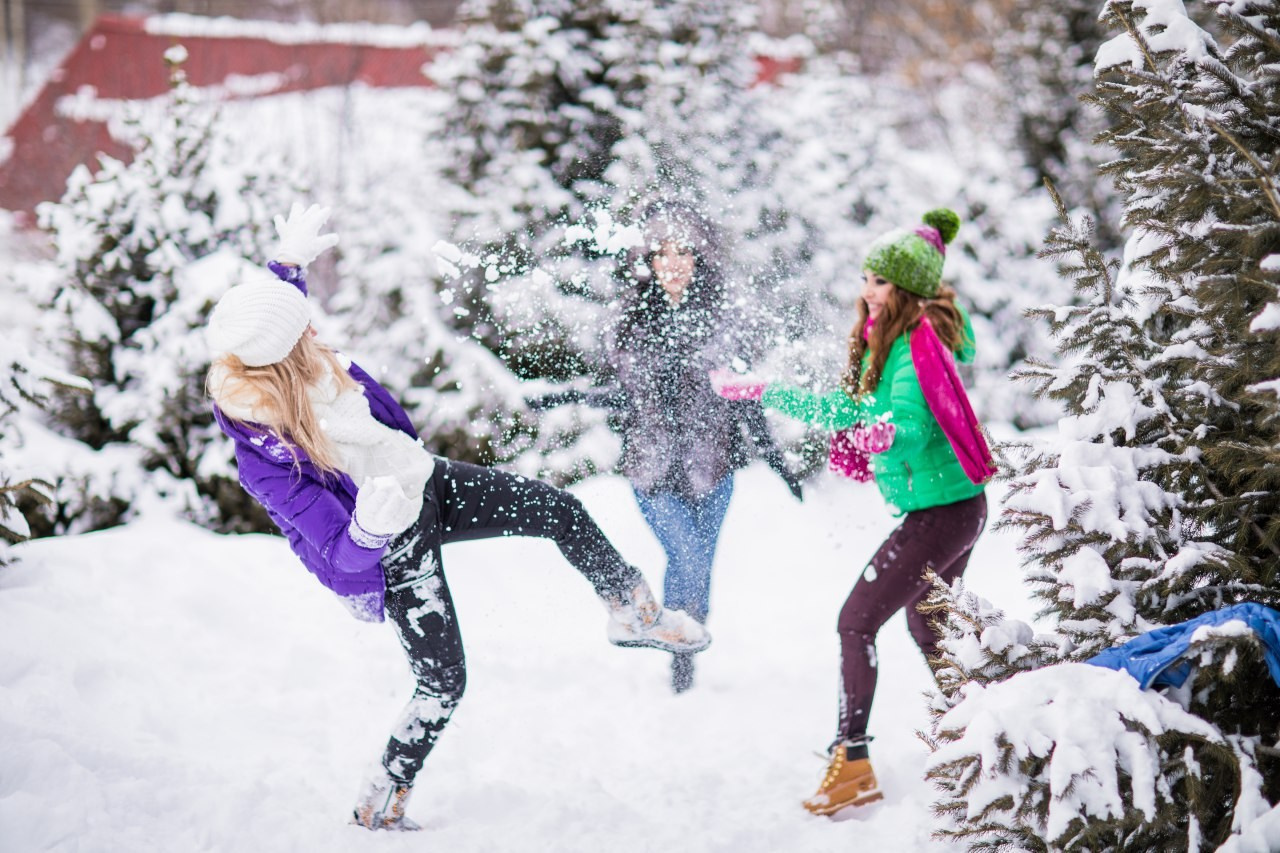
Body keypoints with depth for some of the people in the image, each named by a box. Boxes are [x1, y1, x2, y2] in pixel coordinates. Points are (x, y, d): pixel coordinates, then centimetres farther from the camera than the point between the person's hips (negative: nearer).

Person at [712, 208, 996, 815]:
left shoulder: (917, 347, -21)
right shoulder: (885, 340, 7)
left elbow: (912, 429, -30)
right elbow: (857, 412, 16)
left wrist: (885, 435, -46)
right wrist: (768, 394, 10)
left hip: (940, 511, -10)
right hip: (949, 509, 10)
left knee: (857, 621, -10)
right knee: (925, 626, 24)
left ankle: (852, 761, -9)